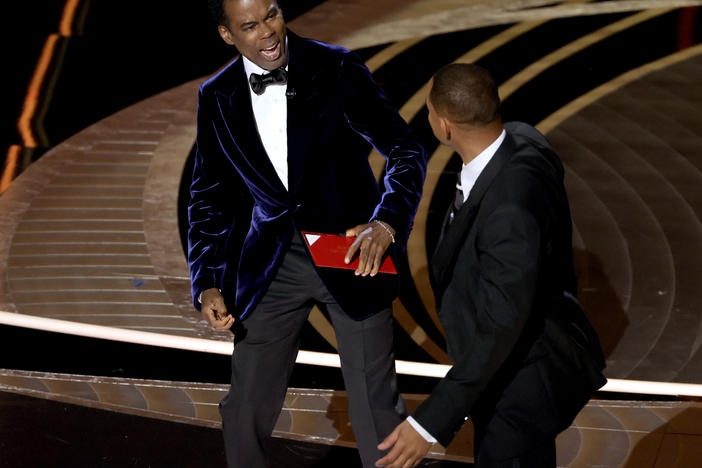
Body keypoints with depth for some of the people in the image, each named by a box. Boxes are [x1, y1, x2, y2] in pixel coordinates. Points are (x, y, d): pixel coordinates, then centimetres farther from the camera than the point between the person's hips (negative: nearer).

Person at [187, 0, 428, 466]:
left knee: (376, 404, -1)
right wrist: (207, 283, -3)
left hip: (352, 253, -3)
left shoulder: (337, 70, -10)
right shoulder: (217, 98, 0)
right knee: (247, 406, 8)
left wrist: (386, 224, -31)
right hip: (271, 265, 3)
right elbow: (210, 197, 9)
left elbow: (407, 151, -13)